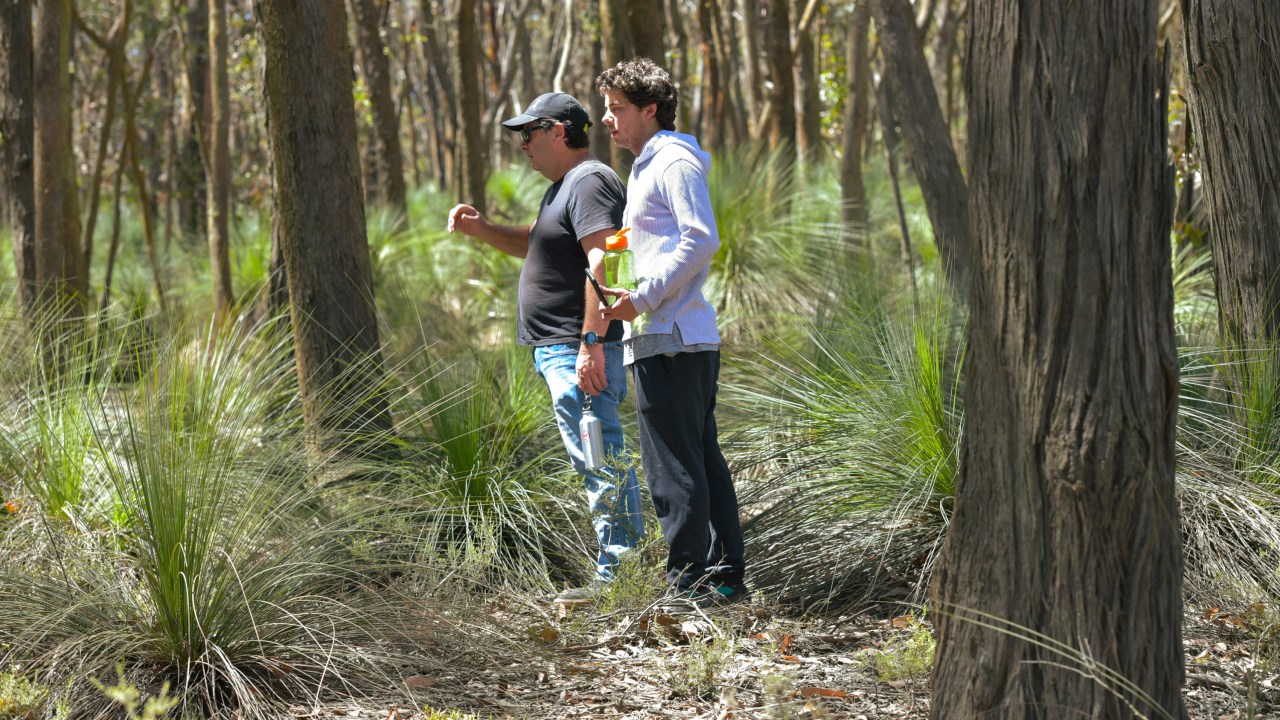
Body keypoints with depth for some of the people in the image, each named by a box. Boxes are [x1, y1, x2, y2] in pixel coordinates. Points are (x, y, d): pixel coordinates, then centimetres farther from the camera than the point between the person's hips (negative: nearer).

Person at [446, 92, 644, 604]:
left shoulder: (589, 183, -13)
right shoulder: (565, 186, 22)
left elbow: (602, 264, -24)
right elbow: (532, 244, 38)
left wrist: (590, 343, -29)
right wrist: (480, 229, 20)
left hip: (580, 354, -11)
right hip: (563, 351, 11)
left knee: (601, 462, -12)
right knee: (601, 463, 12)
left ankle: (617, 576, -13)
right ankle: (619, 571, 16)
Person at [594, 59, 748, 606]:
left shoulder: (674, 162, -8)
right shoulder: (648, 167, 23)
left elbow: (701, 241, -19)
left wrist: (641, 300, -18)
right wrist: (631, 300, 17)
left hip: (669, 340, -11)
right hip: (691, 338, 11)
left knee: (673, 465, -8)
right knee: (703, 460, 11)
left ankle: (689, 583, -6)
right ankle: (726, 577, 13)